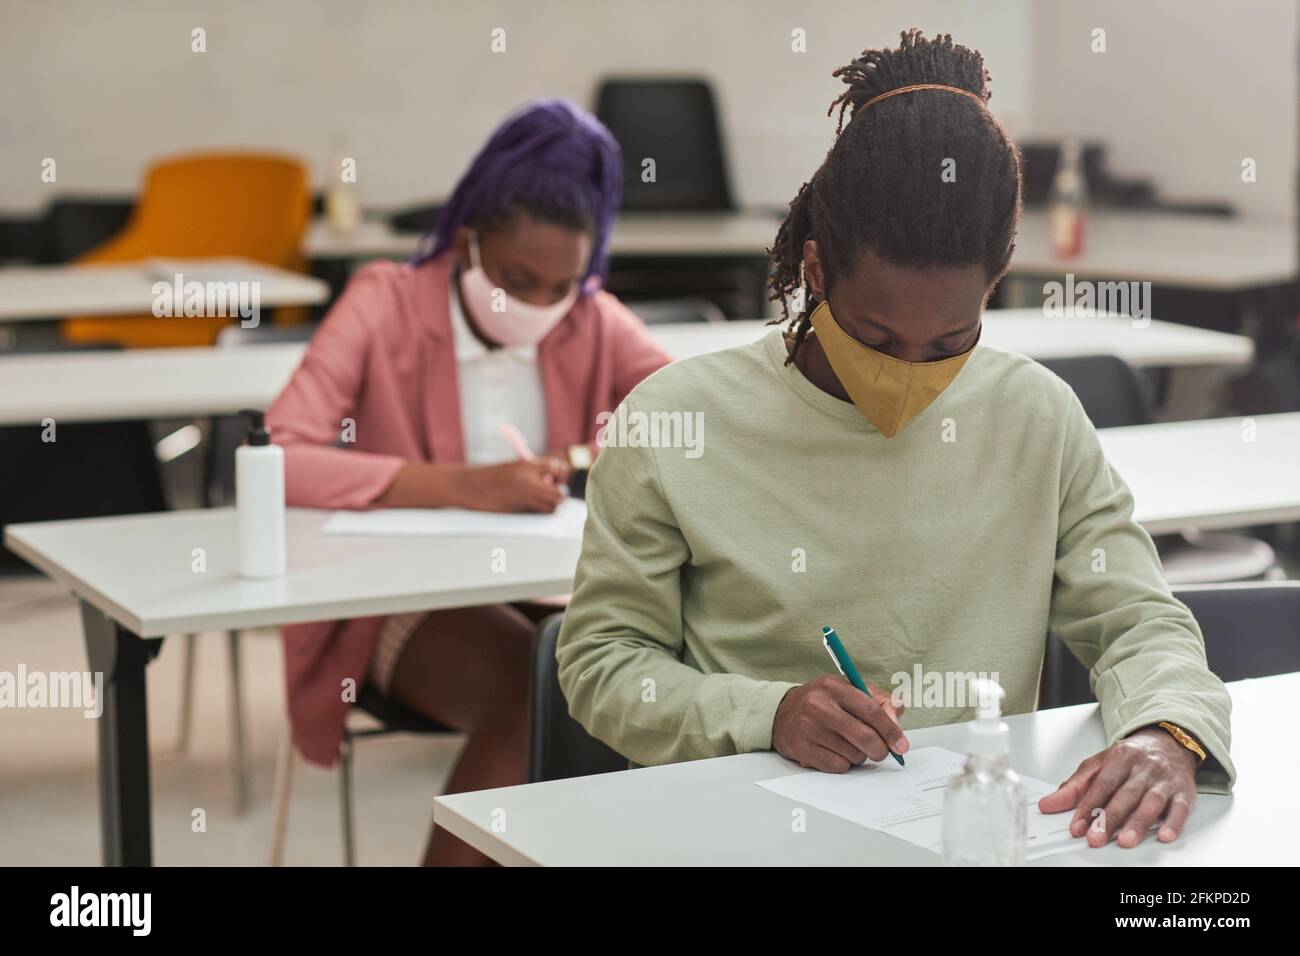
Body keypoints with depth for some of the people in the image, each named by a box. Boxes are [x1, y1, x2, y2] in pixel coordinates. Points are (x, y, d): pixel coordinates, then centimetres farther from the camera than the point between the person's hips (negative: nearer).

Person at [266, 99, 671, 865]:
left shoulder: (595, 322, 3)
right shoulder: (385, 305, -9)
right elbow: (275, 463, -21)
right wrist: (464, 486, -31)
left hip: (551, 591, 4)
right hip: (403, 601, -4)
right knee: (539, 692, -33)